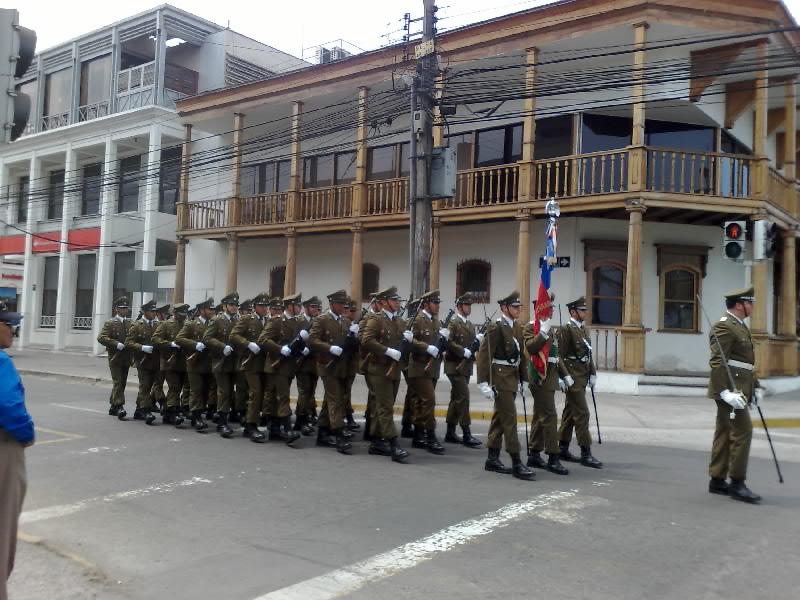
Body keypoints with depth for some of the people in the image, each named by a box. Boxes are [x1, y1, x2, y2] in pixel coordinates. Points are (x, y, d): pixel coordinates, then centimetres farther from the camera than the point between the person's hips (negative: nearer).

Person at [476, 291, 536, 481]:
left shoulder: (517, 328, 13)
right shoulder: (496, 327, -12)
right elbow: (484, 355, -16)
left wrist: (523, 379, 15)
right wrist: (483, 382, -21)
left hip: (513, 379, 8)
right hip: (501, 379, -8)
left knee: (500, 418, 13)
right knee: (510, 419, -8)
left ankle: (493, 459, 20)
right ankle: (516, 464, -4)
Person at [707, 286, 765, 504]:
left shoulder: (739, 326, 20)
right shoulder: (724, 326, -13)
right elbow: (717, 362, -20)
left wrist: (756, 386, 20)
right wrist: (726, 392, -26)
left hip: (739, 388, 10)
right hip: (730, 388, -10)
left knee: (725, 433, 11)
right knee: (743, 431, -10)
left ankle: (717, 480, 17)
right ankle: (737, 483, -5)